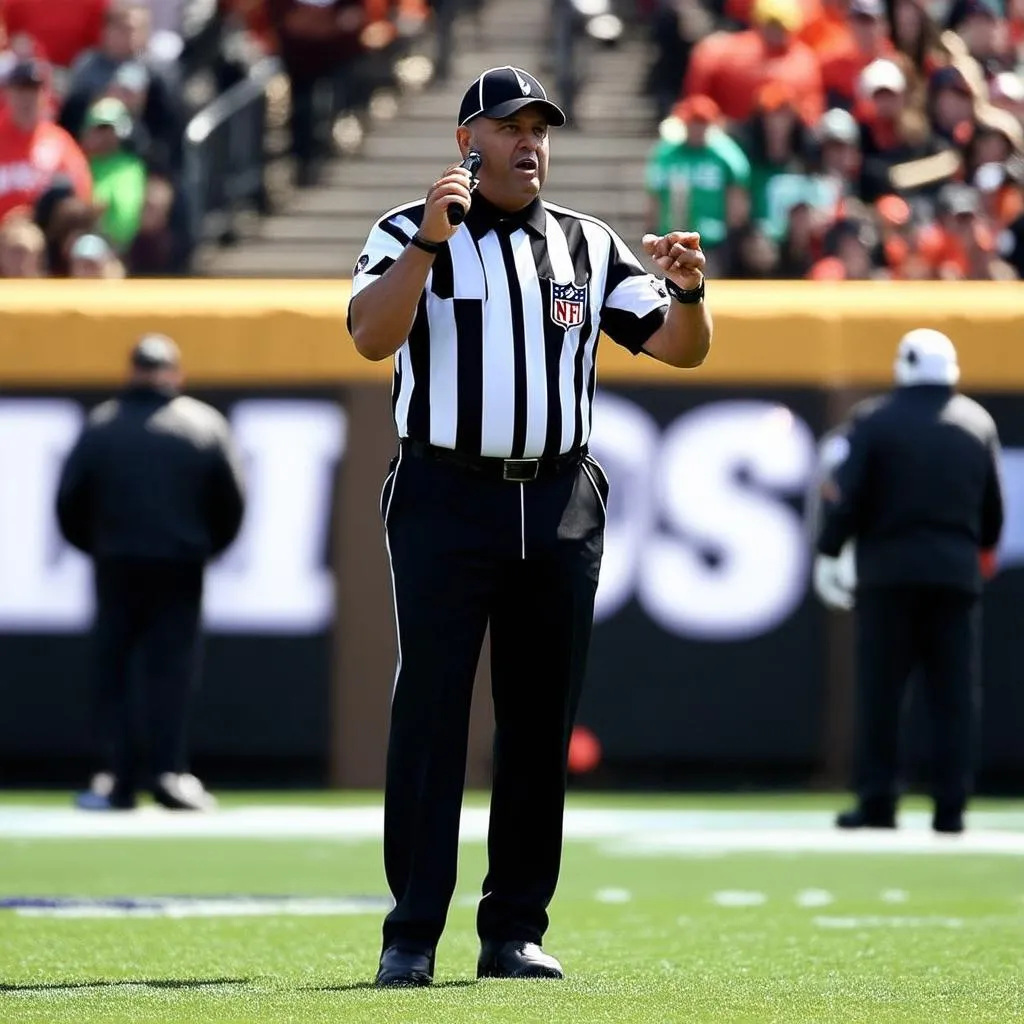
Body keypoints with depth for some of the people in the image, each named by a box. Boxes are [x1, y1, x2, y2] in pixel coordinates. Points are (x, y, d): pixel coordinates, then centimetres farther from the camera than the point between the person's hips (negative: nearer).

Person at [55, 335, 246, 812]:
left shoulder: (101, 424, -2)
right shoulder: (206, 424, 0)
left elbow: (69, 499, -2)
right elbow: (232, 501, 1)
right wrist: (206, 548, 16)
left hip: (116, 565, 0)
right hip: (180, 566, 0)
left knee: (111, 670, 6)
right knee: (170, 669, 3)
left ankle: (119, 779, 2)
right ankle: (168, 772, -8)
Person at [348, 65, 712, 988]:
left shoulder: (590, 246, 12)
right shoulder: (408, 233, 3)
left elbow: (682, 350, 8)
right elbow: (371, 337, -14)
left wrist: (687, 290, -14)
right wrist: (429, 241, -24)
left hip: (560, 505, 4)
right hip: (445, 498, -4)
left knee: (542, 720, 5)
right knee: (431, 709, -9)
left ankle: (515, 931, 11)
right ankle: (411, 935, -9)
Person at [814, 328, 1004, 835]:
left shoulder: (874, 419, -3)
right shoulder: (978, 422, 8)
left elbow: (844, 495, -9)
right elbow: (993, 507, 16)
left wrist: (828, 553, 1)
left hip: (887, 570, -3)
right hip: (956, 572, 3)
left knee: (879, 689, 1)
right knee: (954, 693, 3)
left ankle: (876, 800, -3)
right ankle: (950, 807, -2)